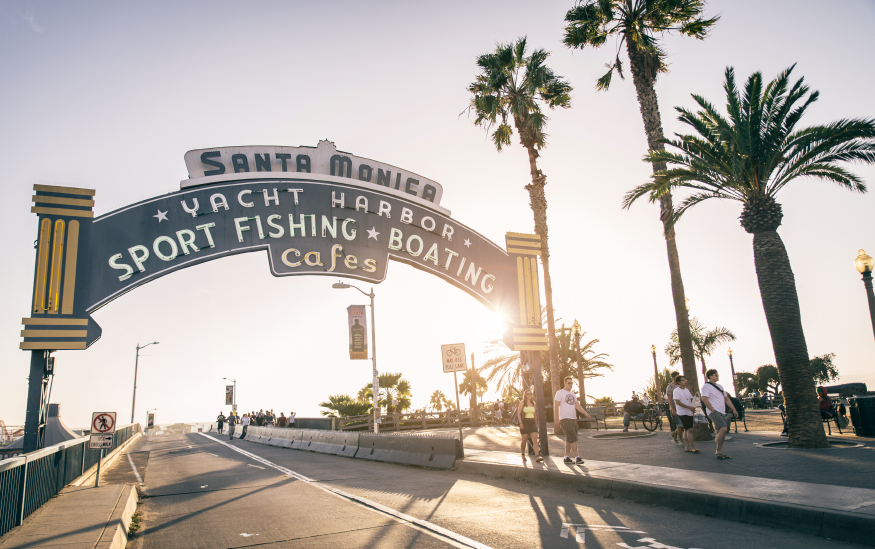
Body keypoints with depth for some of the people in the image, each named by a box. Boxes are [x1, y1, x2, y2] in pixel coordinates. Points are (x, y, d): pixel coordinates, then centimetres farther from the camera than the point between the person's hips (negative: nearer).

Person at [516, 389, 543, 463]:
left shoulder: (533, 403, 11)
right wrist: (520, 423, -15)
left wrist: (536, 423, 20)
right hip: (525, 423, -3)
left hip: (532, 423, 3)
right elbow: (518, 413, -5)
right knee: (524, 440, 4)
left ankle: (537, 456, -19)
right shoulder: (522, 403, -2)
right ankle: (523, 455, 24)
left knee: (535, 439, -10)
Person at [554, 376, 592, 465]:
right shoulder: (560, 393, -5)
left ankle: (566, 457, 15)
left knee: (569, 439, 9)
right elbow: (556, 407, -9)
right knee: (573, 439, -14)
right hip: (565, 419, -8)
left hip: (573, 419, 8)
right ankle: (577, 457, -17)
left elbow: (578, 406, 19)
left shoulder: (573, 394, 18)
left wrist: (586, 414, 7)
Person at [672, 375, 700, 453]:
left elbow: (691, 399, 18)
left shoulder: (687, 390, 14)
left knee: (686, 430, 10)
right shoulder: (676, 391, -10)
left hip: (689, 413, 7)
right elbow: (677, 402, -18)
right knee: (690, 430, -13)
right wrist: (689, 407, -20)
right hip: (682, 413, -7)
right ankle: (693, 448, -11)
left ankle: (687, 447, 15)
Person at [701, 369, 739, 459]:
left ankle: (720, 453, 14)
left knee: (721, 432, 7)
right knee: (723, 429, -21)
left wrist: (734, 410, 15)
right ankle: (719, 452, -17)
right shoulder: (706, 386, -6)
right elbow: (704, 399, -16)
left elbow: (726, 399, 24)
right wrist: (713, 410, -18)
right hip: (714, 412, -9)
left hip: (722, 413, 9)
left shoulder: (719, 386, 21)